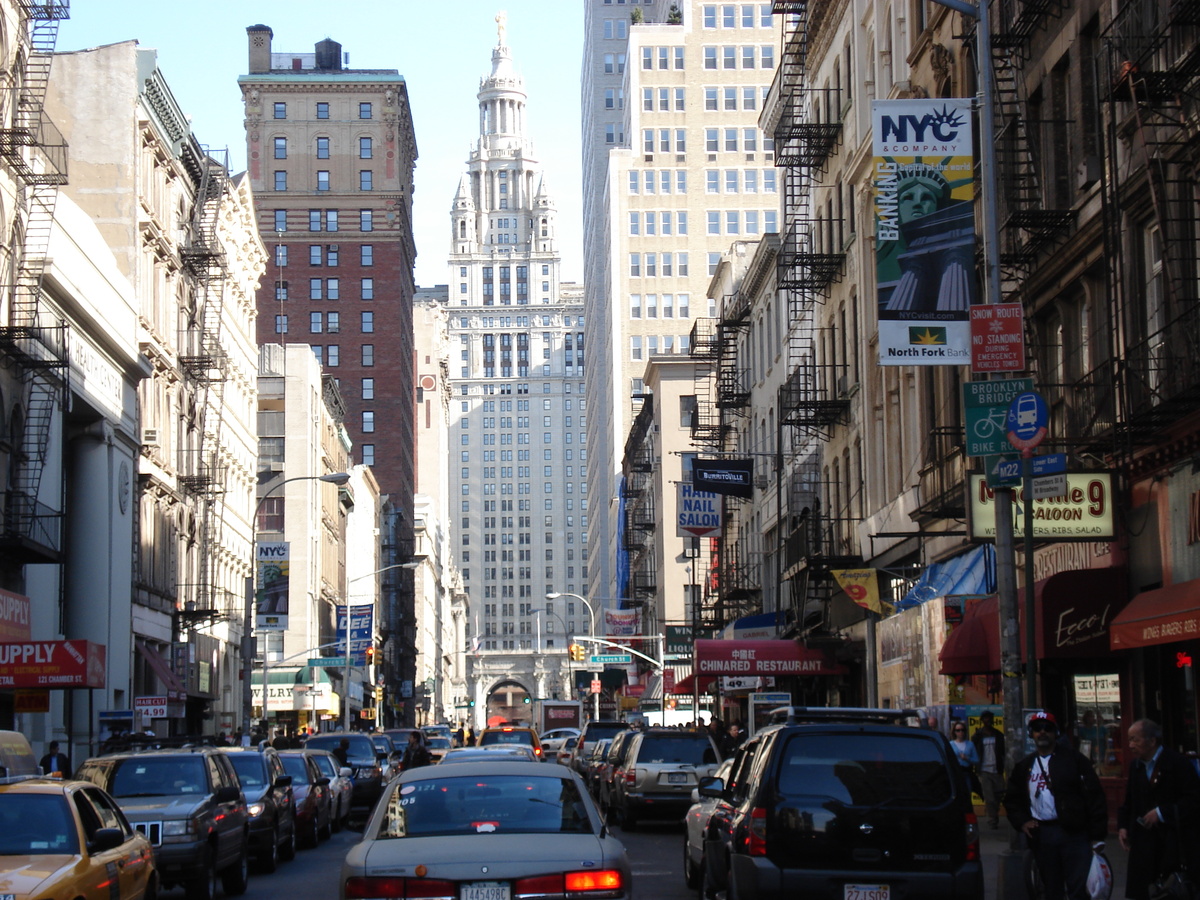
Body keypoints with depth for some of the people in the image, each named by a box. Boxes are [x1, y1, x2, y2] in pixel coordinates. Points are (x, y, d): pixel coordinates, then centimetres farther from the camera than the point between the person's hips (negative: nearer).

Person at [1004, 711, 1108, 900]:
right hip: (1041, 834, 5)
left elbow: (1094, 797, -5)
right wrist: (1022, 822, 4)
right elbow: (1011, 799, 23)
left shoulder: (1073, 758, -1)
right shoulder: (1025, 766, 14)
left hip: (1073, 833, -5)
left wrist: (1097, 835, -11)